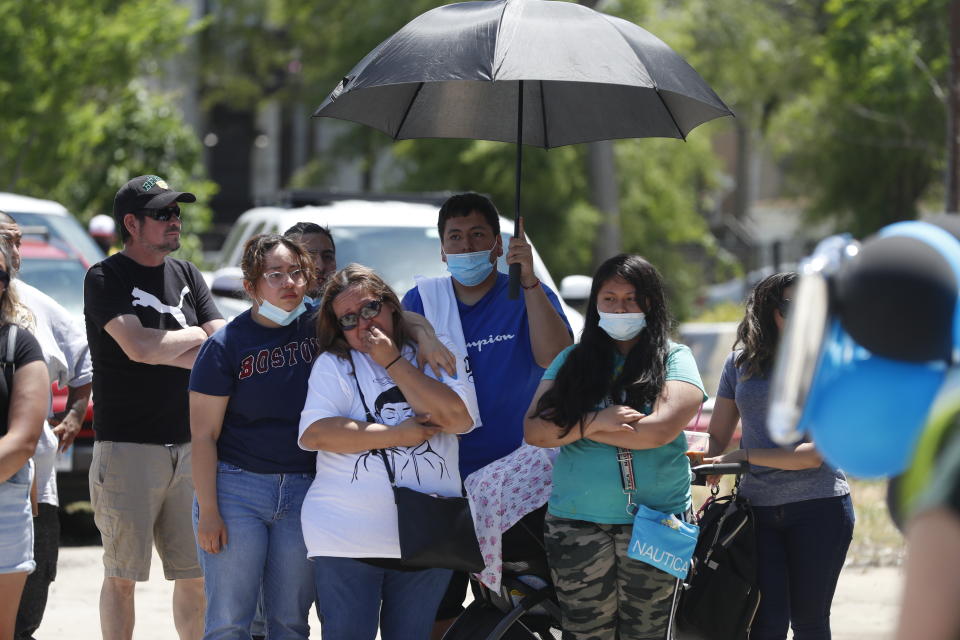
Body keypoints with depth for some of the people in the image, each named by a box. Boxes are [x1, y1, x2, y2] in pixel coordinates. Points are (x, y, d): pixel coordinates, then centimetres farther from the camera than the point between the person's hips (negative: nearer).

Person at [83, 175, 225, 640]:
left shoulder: (186, 276, 16)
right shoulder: (105, 279, -3)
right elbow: (138, 346, -18)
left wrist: (163, 351, -10)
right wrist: (194, 337, -1)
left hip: (188, 447, 6)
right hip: (128, 446, -6)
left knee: (196, 574, 5)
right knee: (122, 575, -4)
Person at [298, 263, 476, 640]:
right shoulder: (333, 365, 5)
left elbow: (459, 419, -8)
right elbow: (314, 433, -10)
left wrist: (392, 361, -6)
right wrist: (399, 435, -12)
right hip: (347, 539, -2)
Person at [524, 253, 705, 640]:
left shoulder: (674, 360, 2)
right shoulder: (572, 361, 11)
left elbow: (660, 430, -15)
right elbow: (534, 430, 2)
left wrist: (574, 427, -7)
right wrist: (594, 421, -13)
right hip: (577, 524, 2)